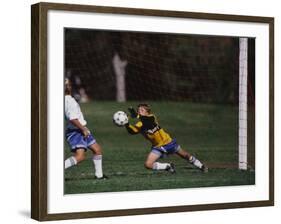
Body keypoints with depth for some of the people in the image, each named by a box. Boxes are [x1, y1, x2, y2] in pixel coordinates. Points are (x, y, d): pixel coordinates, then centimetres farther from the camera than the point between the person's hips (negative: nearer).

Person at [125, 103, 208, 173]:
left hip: (167, 142, -2)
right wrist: (127, 125, -53)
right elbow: (132, 131, -35)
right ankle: (168, 166, 6)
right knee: (148, 164, -15)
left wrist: (137, 115, -58)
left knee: (185, 155, 13)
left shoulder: (152, 117, -21)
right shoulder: (140, 124, -15)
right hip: (157, 147, 2)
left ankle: (201, 166, 37)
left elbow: (147, 120, -45)